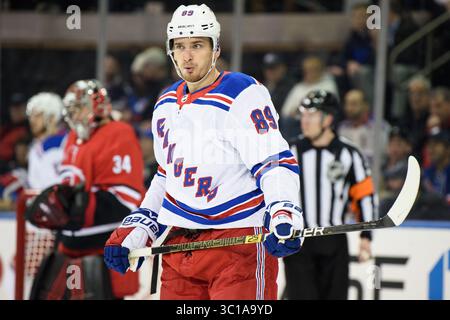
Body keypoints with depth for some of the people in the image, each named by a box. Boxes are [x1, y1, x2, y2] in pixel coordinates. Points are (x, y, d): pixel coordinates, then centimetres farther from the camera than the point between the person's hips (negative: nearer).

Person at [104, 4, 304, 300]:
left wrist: (284, 216, -33)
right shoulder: (166, 106, 14)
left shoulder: (244, 95, -10)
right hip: (180, 241, 7)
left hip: (239, 241, -7)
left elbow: (276, 163, -17)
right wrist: (136, 228, 19)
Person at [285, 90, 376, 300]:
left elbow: (364, 195, 4)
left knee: (335, 295, 6)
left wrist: (365, 236, 1)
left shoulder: (349, 154, -1)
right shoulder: (292, 152, 1)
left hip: (334, 242, 1)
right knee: (302, 296, -8)